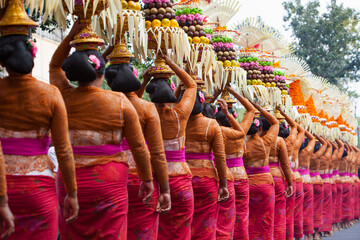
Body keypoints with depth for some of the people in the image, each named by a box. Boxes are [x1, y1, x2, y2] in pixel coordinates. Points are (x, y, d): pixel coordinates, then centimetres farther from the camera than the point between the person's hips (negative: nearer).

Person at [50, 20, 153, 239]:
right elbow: (139, 146, -2)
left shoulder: (65, 98, 1)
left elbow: (55, 66, 21)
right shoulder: (121, 102, -5)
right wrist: (147, 180, 7)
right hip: (109, 181, -2)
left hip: (70, 179, 2)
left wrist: (71, 35, 16)